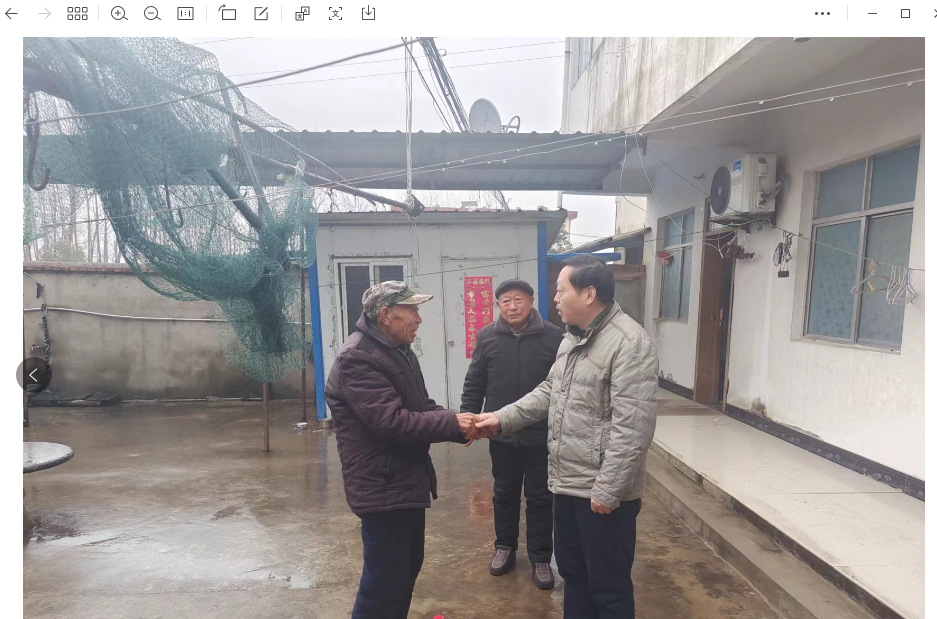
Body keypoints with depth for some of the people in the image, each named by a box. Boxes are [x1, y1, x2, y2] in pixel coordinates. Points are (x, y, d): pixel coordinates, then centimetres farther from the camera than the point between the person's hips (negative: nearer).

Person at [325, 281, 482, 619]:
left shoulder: (399, 352, 11)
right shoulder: (357, 359, -22)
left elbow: (421, 406, 13)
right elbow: (393, 422, -28)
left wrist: (458, 423, -5)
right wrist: (453, 423, -19)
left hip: (408, 483, 10)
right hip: (383, 488, -10)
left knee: (408, 568, 22)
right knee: (385, 579, 3)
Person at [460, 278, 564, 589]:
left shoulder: (553, 336, -9)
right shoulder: (487, 337, -3)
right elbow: (474, 384, 3)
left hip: (541, 435, -2)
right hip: (502, 435, 2)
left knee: (540, 498, 12)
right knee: (505, 494, 19)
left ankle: (540, 558, 29)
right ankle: (505, 547, 40)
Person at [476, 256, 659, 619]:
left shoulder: (629, 343, -21)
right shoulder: (573, 339, 10)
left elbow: (632, 428, -25)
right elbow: (549, 393, 18)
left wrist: (607, 490, -22)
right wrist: (503, 418, 10)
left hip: (603, 492, -8)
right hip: (567, 484, 9)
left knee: (608, 586, 11)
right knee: (573, 573, 24)